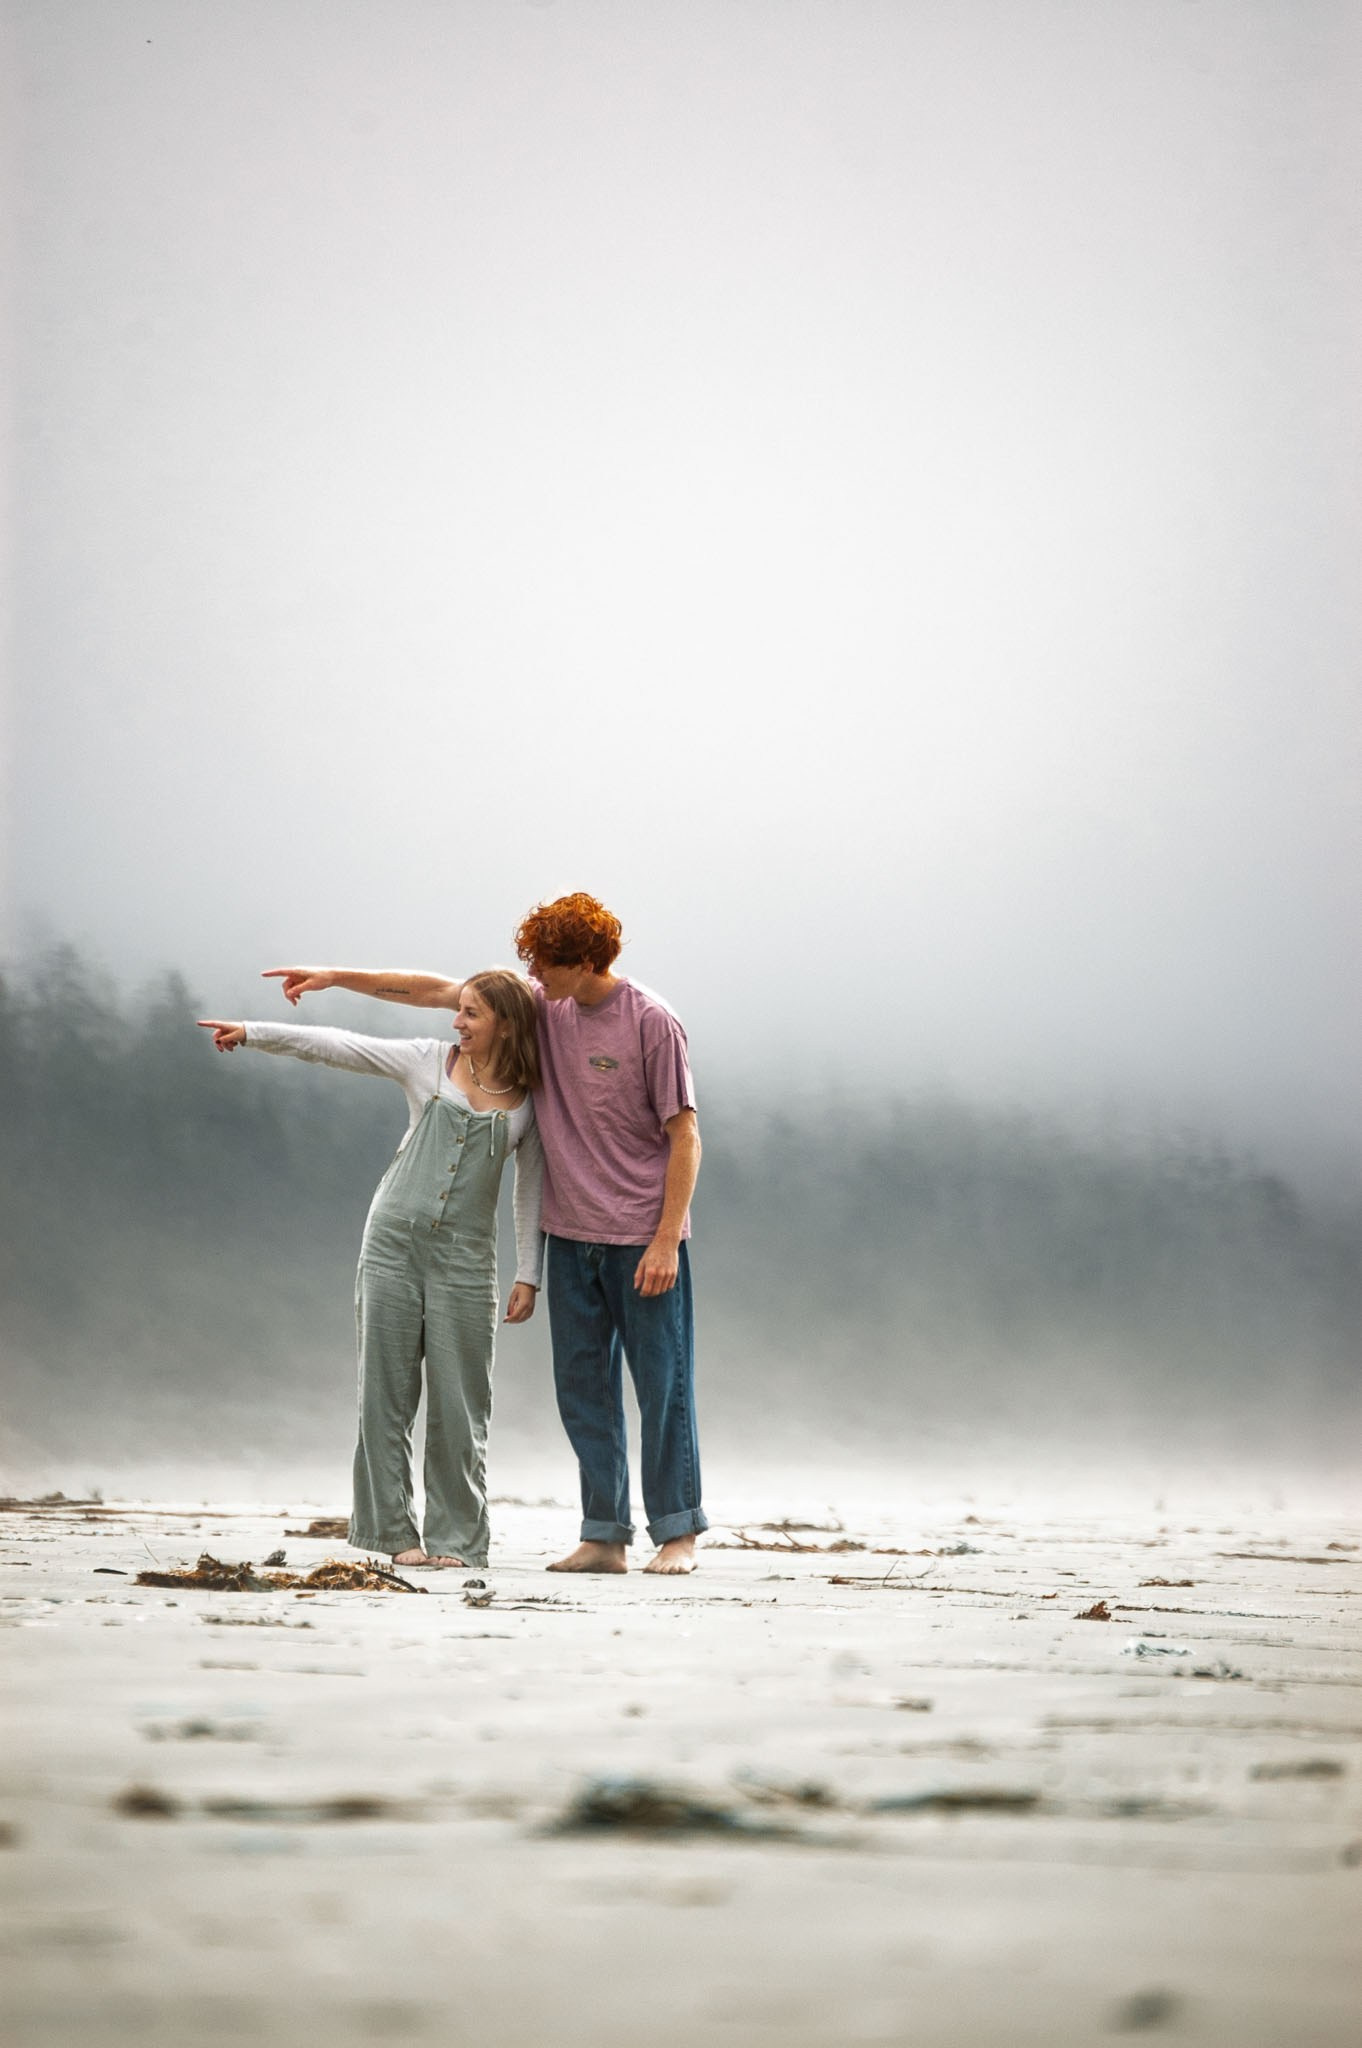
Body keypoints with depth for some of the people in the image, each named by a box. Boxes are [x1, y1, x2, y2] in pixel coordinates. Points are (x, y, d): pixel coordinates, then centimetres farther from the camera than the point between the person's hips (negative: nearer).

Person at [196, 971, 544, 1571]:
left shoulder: (530, 1103, 4)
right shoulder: (429, 1062, 4)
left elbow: (533, 1189, 8)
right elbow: (339, 1047, 3)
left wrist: (529, 1275, 3)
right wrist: (251, 1033, -3)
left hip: (464, 1257, -1)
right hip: (394, 1243, 1)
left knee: (457, 1401, -2)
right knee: (385, 1391, 0)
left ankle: (455, 1537, 6)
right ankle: (391, 1530, 5)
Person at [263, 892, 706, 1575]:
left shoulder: (652, 1023, -11)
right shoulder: (543, 1007, 6)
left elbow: (685, 1135, -11)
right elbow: (440, 992, 13)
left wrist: (665, 1240, -16)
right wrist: (339, 978, 12)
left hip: (643, 1237, -6)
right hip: (572, 1235, 6)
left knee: (662, 1382, -3)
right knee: (582, 1389, 4)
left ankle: (677, 1533, 6)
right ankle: (604, 1537, 8)